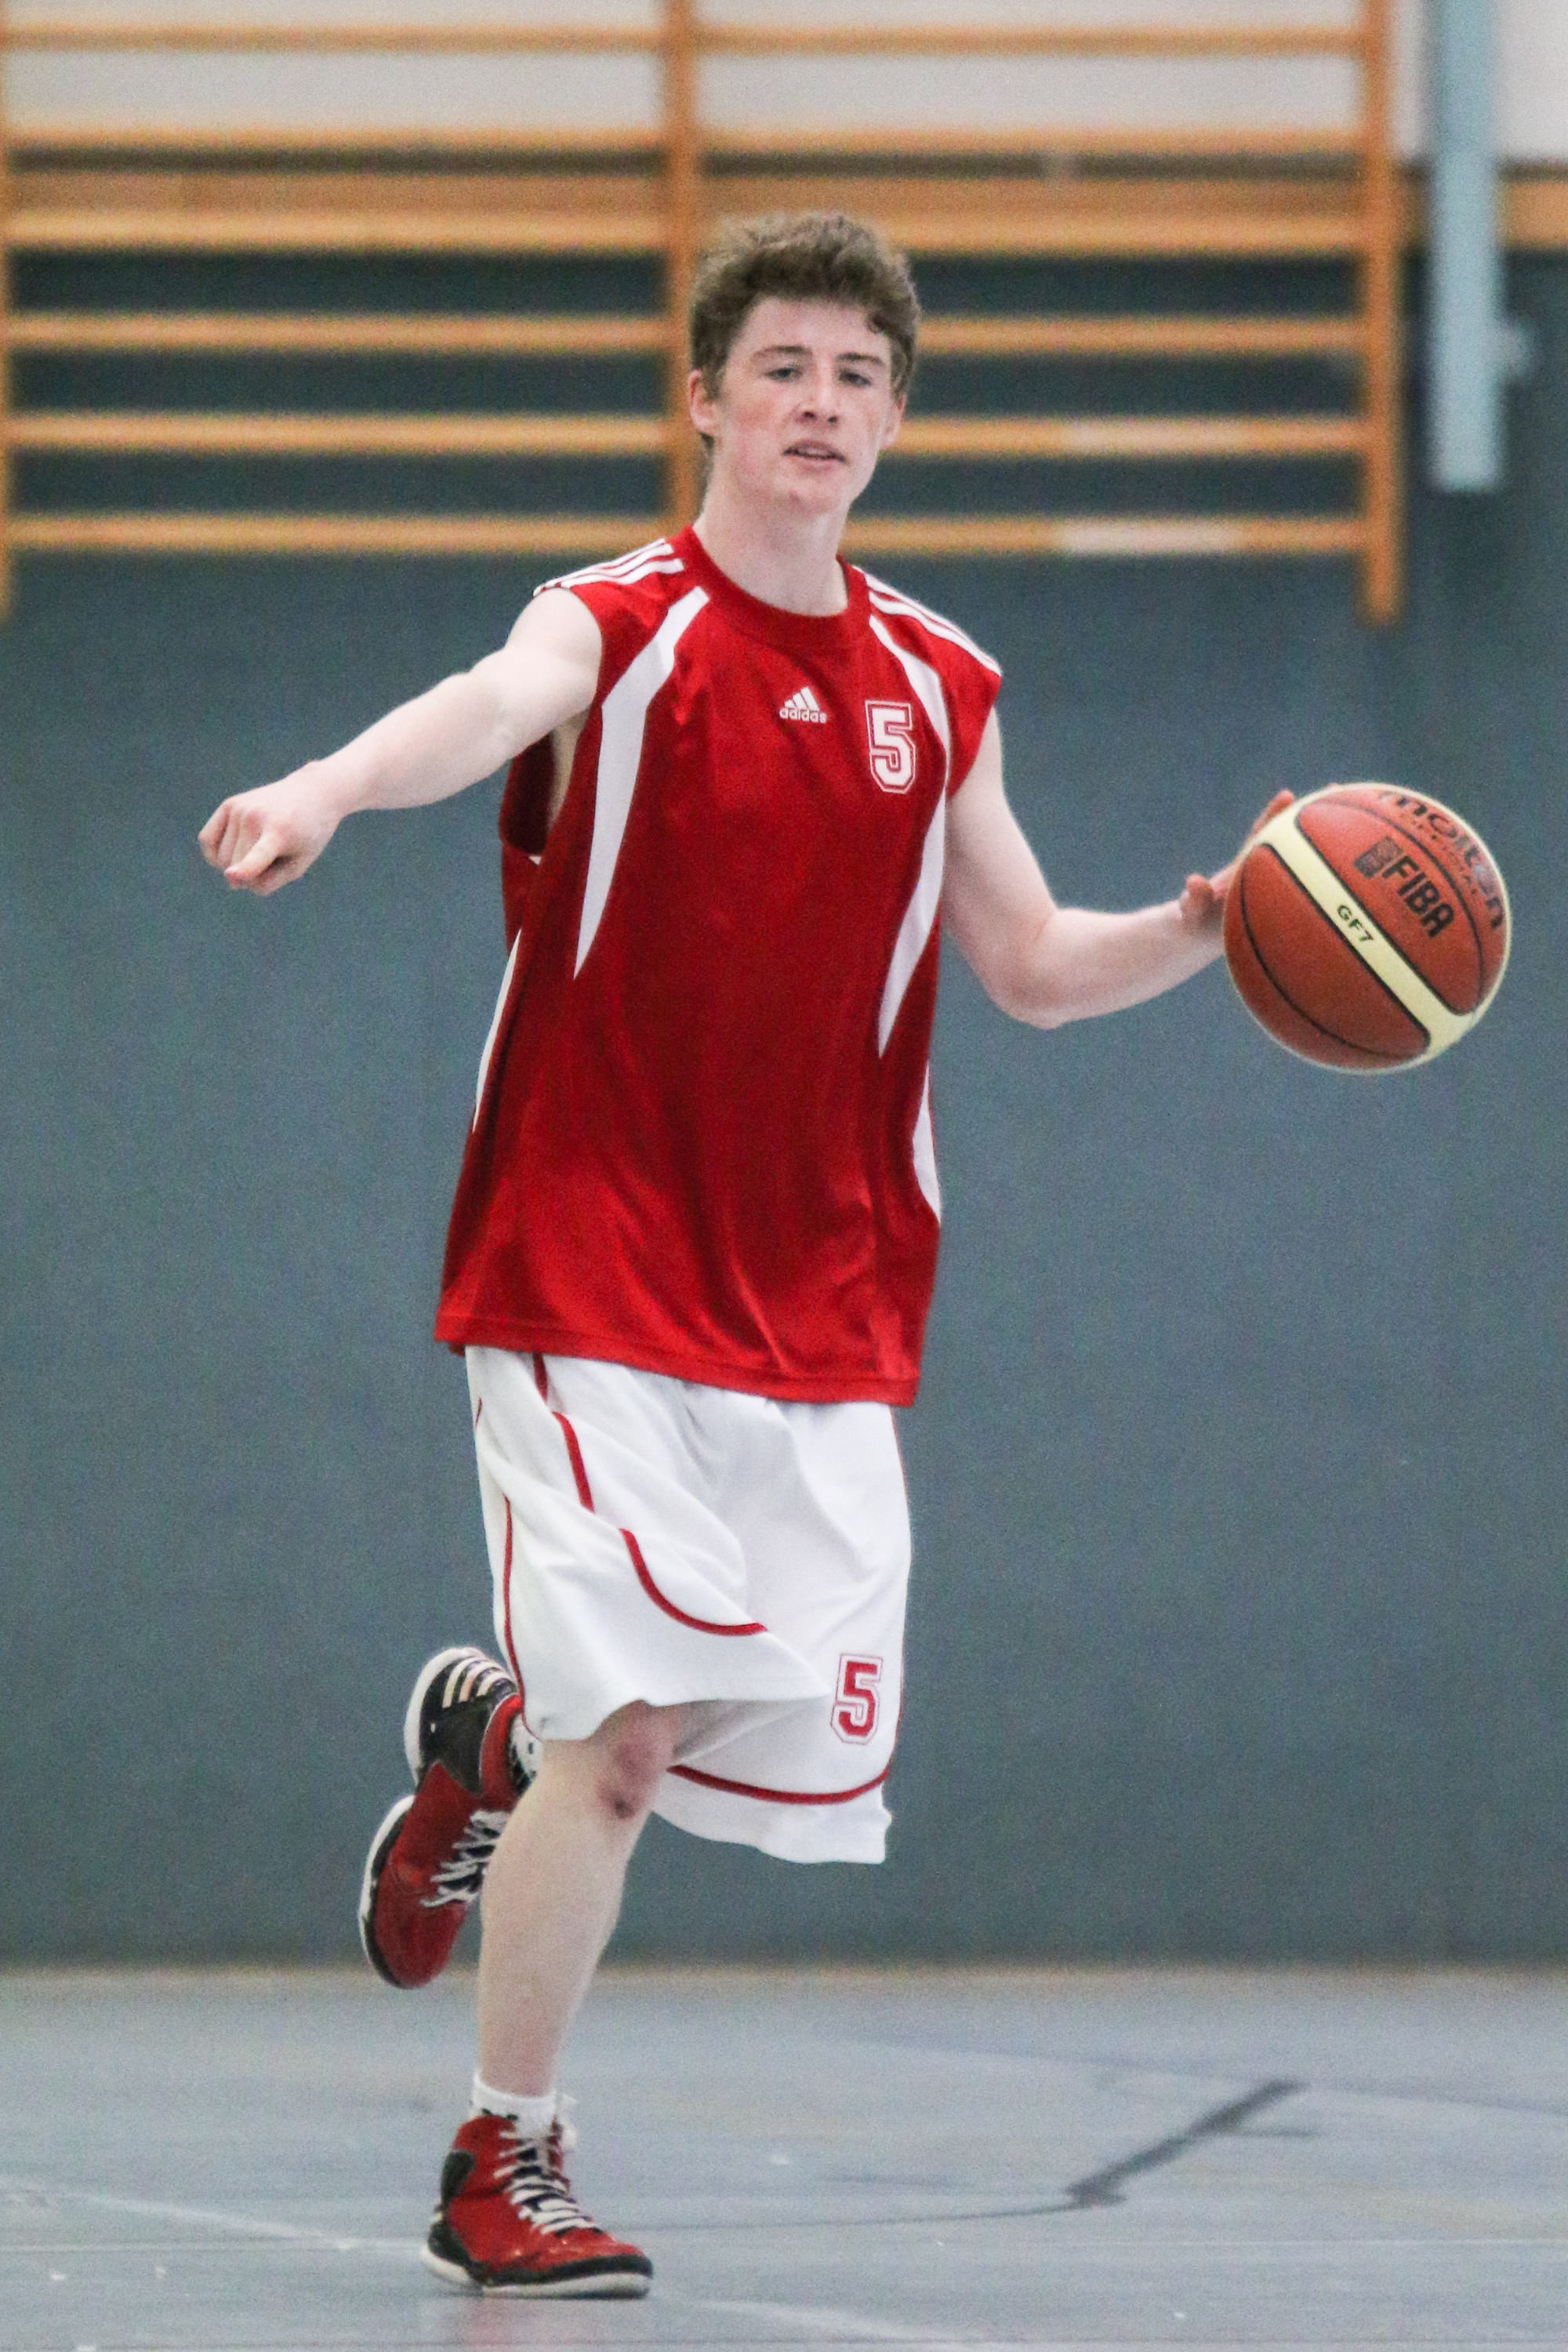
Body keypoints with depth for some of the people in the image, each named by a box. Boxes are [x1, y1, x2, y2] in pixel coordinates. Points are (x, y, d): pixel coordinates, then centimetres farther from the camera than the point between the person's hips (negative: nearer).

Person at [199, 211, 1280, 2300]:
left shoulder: (939, 690, 9)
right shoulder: (619, 632, -7)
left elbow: (1030, 965, 18)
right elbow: (488, 709, -31)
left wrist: (1209, 925, -2)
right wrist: (326, 789, -53)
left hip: (822, 1319, 5)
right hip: (594, 1284, -5)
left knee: (800, 1741, 3)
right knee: (632, 1733, -14)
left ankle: (492, 1733, 34)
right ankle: (503, 2169, -1)